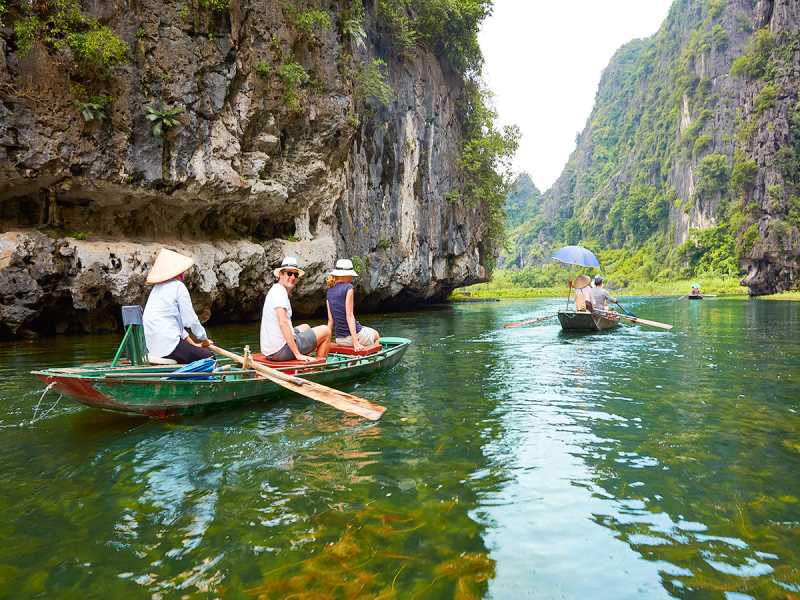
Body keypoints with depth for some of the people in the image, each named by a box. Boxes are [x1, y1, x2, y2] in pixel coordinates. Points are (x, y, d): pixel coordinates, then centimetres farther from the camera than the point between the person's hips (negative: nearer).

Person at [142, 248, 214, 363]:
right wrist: (204, 339, 7)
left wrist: (193, 344, 21)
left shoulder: (158, 287, 19)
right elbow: (190, 319, -9)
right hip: (169, 348, -9)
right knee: (209, 356, -5)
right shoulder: (178, 286, -7)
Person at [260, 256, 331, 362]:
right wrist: (298, 354, -24)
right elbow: (283, 323, -25)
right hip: (281, 351, -10)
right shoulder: (280, 291, -14)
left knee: (305, 327, 33)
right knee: (326, 331, 3)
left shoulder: (275, 290, 16)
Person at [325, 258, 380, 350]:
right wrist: (355, 342, -21)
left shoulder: (330, 291, 5)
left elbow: (330, 319, 6)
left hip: (339, 339, 7)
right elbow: (349, 316, -20)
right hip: (355, 334, -7)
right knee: (376, 335, 27)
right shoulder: (348, 288, -15)